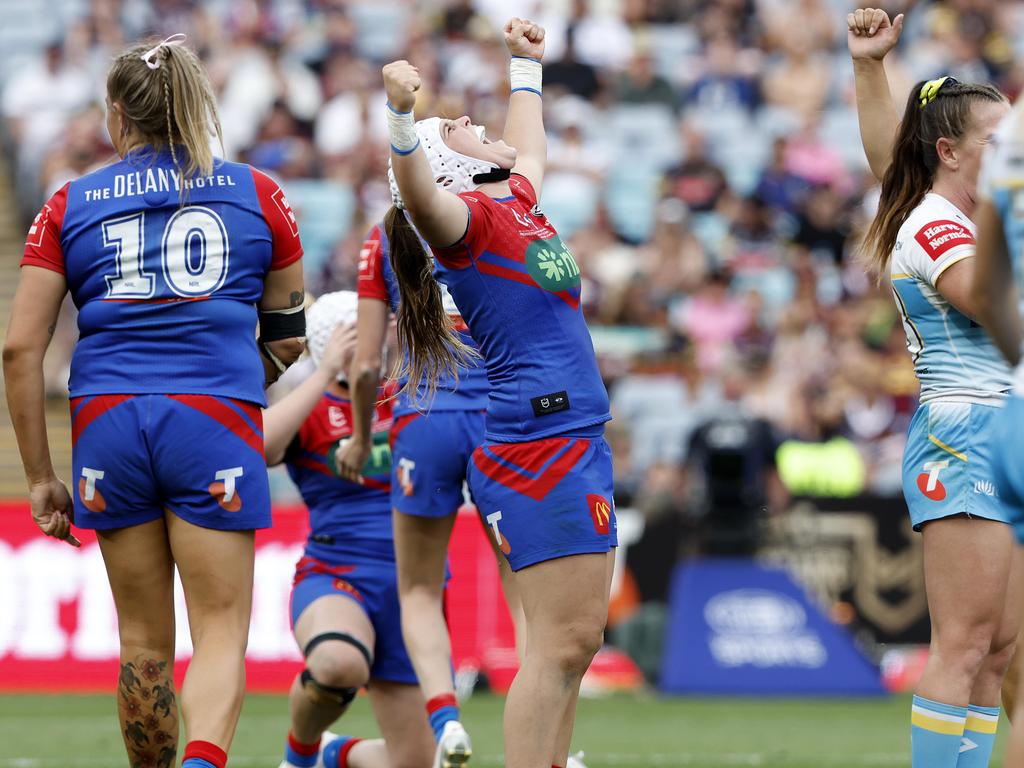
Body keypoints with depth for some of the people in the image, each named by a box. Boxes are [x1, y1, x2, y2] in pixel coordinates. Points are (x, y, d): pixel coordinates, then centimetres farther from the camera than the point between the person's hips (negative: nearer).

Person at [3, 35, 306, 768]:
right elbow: (287, 339, 20)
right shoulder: (258, 194, 11)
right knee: (222, 631, -3)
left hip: (108, 422, 1)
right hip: (216, 420, -1)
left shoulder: (69, 205, 10)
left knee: (144, 638, 12)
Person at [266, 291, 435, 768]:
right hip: (335, 575, -4)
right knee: (338, 663, -41)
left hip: (412, 587, 4)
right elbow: (255, 446, -21)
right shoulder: (307, 413, 0)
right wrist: (325, 375, -20)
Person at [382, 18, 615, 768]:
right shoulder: (467, 217, -7)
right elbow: (420, 198, -30)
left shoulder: (517, 200, 19)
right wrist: (403, 119, -47)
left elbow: (528, 146, 43)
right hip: (539, 444, -9)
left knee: (578, 636, 8)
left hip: (576, 441, 9)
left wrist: (527, 67, 50)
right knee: (560, 642, -13)